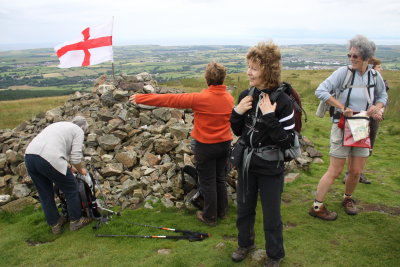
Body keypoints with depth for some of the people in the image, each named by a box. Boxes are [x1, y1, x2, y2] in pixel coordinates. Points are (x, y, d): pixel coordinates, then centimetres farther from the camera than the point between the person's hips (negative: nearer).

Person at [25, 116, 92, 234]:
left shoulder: (60, 125, 32)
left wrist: (69, 167, 46)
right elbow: (76, 157, 0)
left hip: (29, 155, 8)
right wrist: (81, 170, 19)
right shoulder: (78, 131, 10)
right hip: (49, 160, -8)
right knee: (71, 190, 13)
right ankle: (76, 221, 26)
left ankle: (55, 224, 35)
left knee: (45, 194, 21)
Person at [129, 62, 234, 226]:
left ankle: (210, 217, 19)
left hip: (205, 145, -5)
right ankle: (222, 211, 32)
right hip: (225, 144, 6)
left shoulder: (201, 98, -21)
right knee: (220, 178, 19)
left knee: (207, 181, 7)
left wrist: (140, 99, -7)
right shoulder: (229, 98, -4)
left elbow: (171, 100, -16)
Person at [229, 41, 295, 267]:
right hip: (247, 162, 5)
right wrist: (237, 112, -12)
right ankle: (245, 243, 47)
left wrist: (269, 117, -28)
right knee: (244, 208, 21)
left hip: (270, 167, -5)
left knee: (271, 215, 11)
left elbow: (287, 141, -20)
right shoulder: (246, 96, -3)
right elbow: (238, 131, 7)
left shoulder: (283, 101, -19)